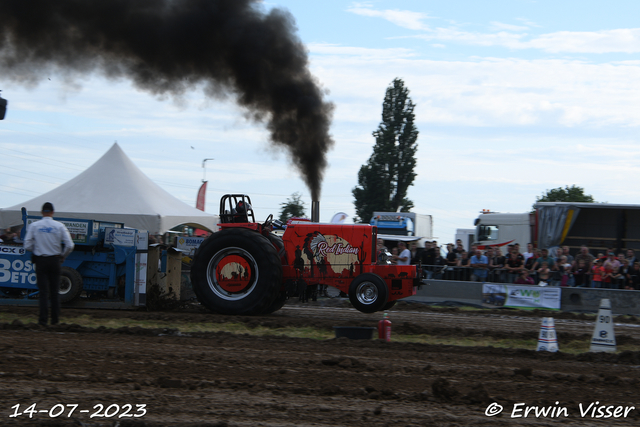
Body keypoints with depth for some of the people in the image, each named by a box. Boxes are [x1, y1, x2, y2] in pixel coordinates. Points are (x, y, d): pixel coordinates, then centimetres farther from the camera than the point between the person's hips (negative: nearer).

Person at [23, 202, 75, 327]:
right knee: (54, 292, 10)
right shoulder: (59, 226, -4)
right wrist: (62, 256, 9)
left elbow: (27, 245, -7)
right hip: (55, 260, 1)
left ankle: (43, 319, -7)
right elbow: (69, 245, -8)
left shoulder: (33, 226, -4)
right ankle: (55, 319, 14)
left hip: (40, 260, -1)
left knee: (43, 291, 1)